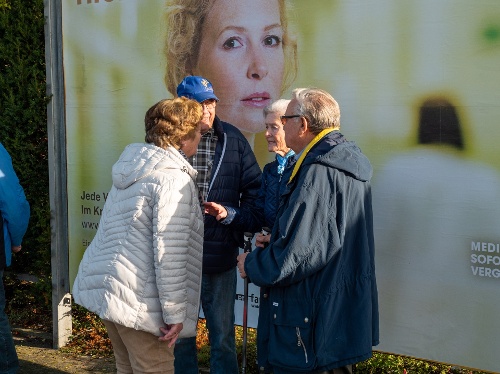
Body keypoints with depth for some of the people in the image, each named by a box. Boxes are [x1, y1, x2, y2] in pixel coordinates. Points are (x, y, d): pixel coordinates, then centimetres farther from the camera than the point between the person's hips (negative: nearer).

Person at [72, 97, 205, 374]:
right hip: (137, 298, -9)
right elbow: (169, 254, -20)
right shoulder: (173, 179, -15)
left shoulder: (133, 167, 12)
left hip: (103, 284, 9)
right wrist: (174, 313, -16)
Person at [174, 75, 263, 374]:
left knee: (223, 339, 11)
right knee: (180, 336, 16)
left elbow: (256, 191, 1)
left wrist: (230, 214, -14)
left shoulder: (233, 140, -1)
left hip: (220, 259, 0)